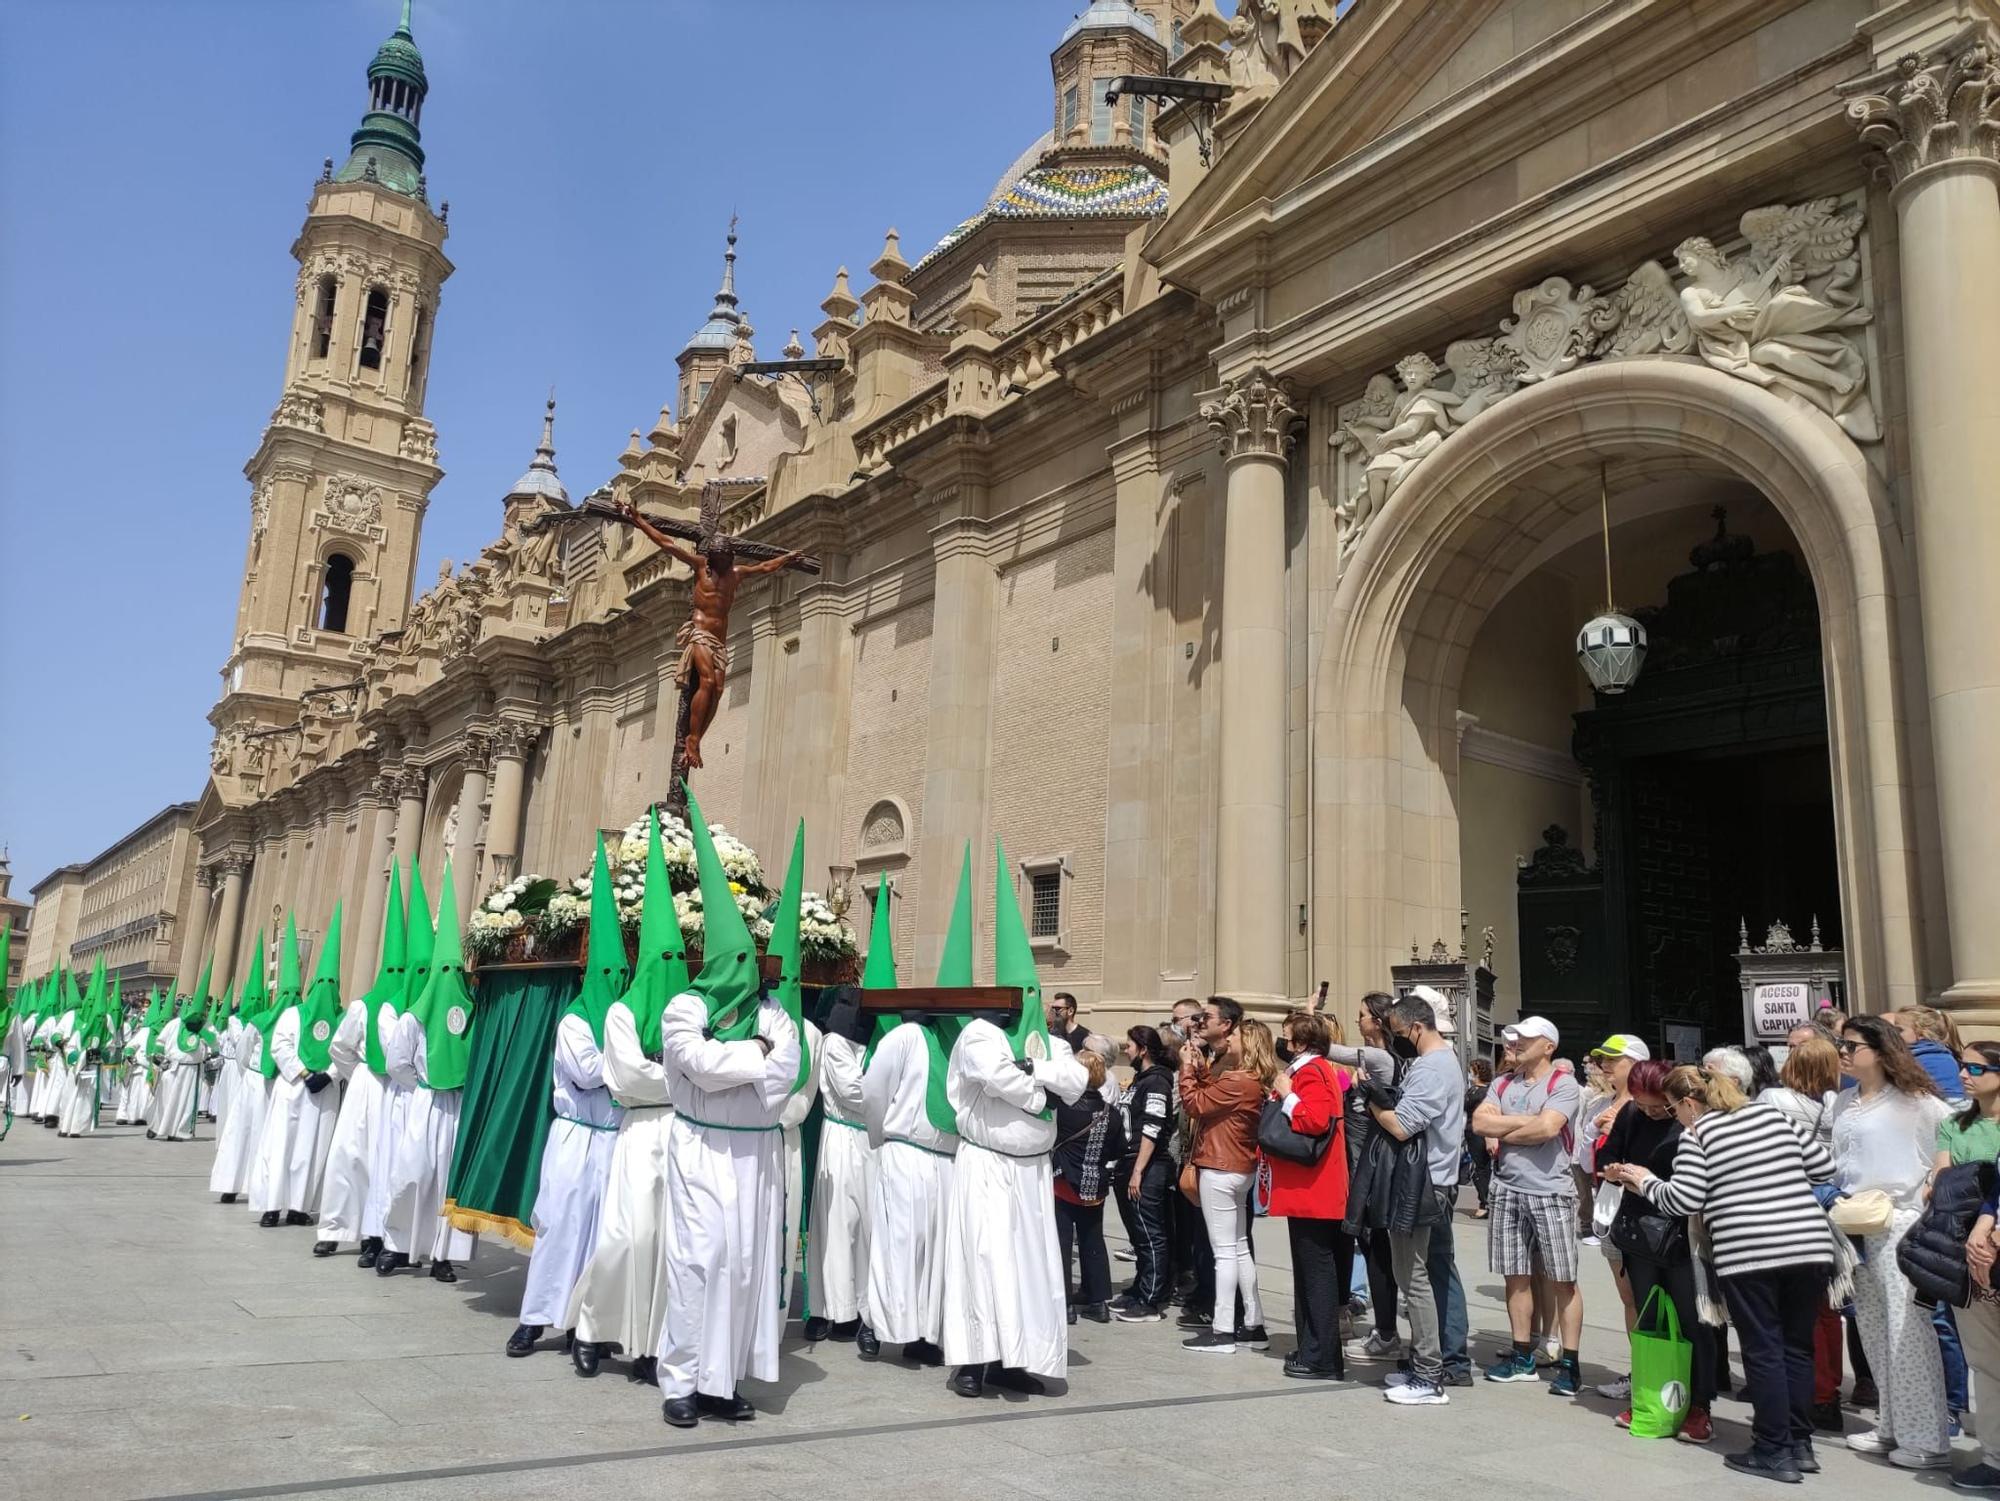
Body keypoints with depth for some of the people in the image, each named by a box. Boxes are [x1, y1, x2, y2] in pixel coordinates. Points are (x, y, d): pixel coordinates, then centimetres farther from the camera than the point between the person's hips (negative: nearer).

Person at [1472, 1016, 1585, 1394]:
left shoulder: (1563, 1084, -5)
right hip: (1508, 1191, 6)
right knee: (1516, 1275, 10)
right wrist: (1526, 1121, -9)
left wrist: (1502, 1132, -6)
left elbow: (1547, 1128, -19)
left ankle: (1570, 1363, 6)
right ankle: (1522, 1356, 20)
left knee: (1562, 1280, 1)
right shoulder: (1503, 1085, 12)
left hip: (1551, 1192, -5)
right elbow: (1479, 1122, -1)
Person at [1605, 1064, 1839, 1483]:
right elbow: (1823, 1166, 16)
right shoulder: (1774, 1115, 14)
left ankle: (1774, 1451, 7)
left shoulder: (1697, 1135, -1)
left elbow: (1683, 1200, -6)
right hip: (1810, 1245, 5)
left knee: (1763, 1351, 4)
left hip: (1748, 1254, -5)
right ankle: (1800, 1444, 20)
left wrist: (1645, 1181, 9)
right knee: (1797, 1347, 15)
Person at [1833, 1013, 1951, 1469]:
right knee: (1873, 1329, 12)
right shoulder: (1842, 1103, 11)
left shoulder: (1912, 1100, -6)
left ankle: (1927, 1439, 2)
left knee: (1907, 1329, -6)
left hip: (1901, 1221, -7)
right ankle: (1891, 1427, 22)